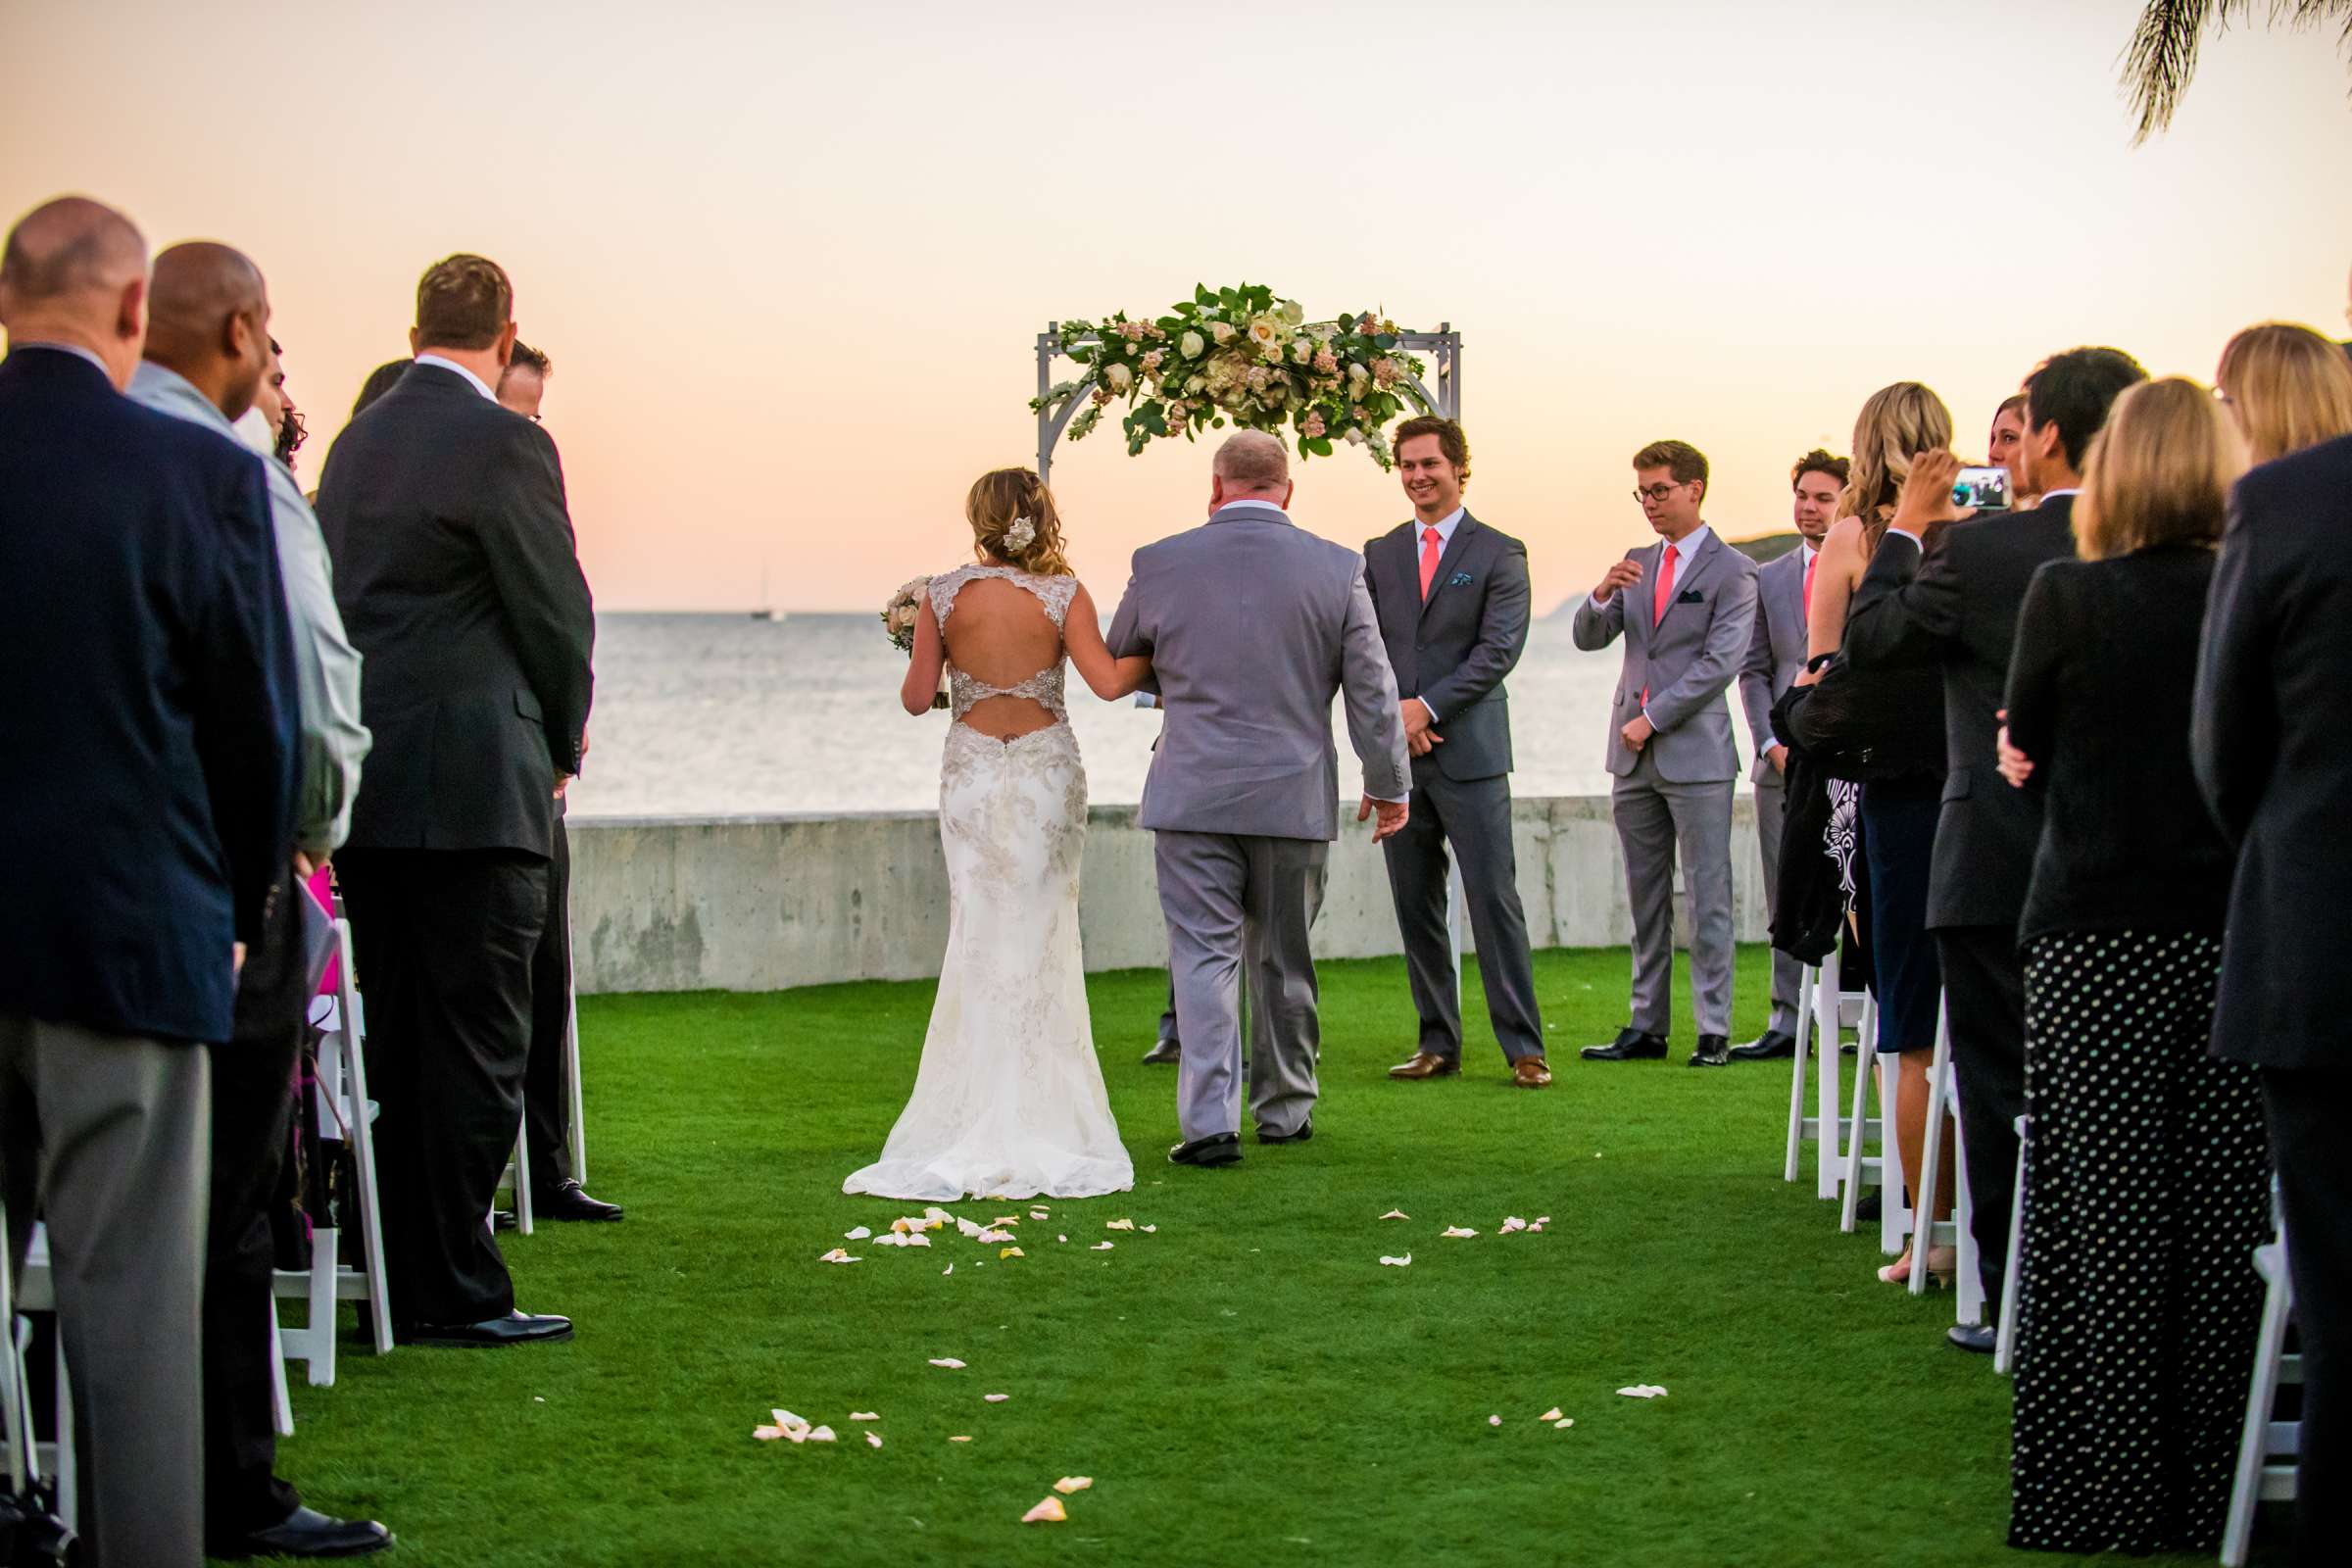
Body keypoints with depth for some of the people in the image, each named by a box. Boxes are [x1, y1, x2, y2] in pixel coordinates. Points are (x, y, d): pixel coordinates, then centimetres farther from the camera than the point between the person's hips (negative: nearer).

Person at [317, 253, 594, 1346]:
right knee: (475, 1048, -2)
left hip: (365, 786, 8)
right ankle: (458, 1295, 1)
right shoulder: (503, 444, -11)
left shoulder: (357, 442, 12)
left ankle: (407, 1285, 19)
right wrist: (561, 743, 11)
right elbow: (556, 612, -8)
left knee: (396, 1043, 13)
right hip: (473, 786, -8)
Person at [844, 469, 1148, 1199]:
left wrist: (921, 666, 20)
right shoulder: (1063, 593, -6)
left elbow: (917, 697, -1)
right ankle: (1039, 1131, 7)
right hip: (1048, 769, 0)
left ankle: (974, 1132, 3)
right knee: (1042, 940, 5)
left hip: (971, 774, 1)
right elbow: (1108, 680, -15)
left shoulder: (945, 593, -3)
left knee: (978, 940, 5)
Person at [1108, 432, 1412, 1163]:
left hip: (1193, 793, -1)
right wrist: (1389, 784, 11)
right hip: (1295, 796, 1)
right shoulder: (1337, 569, -2)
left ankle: (1209, 1122, -9)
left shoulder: (1161, 563, -2)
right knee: (1284, 959, 14)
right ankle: (1284, 1109, 24)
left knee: (1204, 956, -1)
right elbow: (1372, 691, 1)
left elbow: (1117, 663, 13)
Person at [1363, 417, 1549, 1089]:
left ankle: (1523, 1047, -3)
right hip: (1397, 755, 4)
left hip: (1470, 754, -4)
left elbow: (1499, 649, -8)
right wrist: (1389, 717, -7)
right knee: (1415, 906, 6)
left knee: (1494, 899, -7)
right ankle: (1438, 1043, 14)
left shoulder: (1499, 554, 1)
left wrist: (1427, 706, -14)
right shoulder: (1379, 555, 13)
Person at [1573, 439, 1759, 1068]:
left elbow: (1720, 662, -12)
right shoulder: (1636, 565, 15)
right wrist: (1602, 596, -12)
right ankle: (1647, 1026, 14)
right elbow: (1588, 639, 9)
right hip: (1635, 757, 6)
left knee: (1708, 898, -3)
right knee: (1646, 898, 9)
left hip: (1695, 754, -6)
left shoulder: (1732, 571, -5)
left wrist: (1652, 719, -13)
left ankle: (1714, 1031, -1)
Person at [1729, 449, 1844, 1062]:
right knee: (1787, 898, 5)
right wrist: (1772, 743, 0)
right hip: (1783, 759, 4)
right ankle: (1787, 1022, 9)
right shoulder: (1769, 578, 15)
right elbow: (1753, 670, 13)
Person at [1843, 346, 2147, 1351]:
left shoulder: (1982, 551, -15)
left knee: (2001, 1087, 4)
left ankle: (2017, 1303, 6)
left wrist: (1907, 529, 10)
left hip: (2000, 863, -4)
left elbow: (1869, 643, -3)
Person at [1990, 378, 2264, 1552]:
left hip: (2097, 940, -2)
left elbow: (2025, 753, 5)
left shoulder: (2069, 598, -7)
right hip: (2236, 934, 2)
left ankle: (2099, 1500, 5)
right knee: (2219, 1231, 6)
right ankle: (2203, 1498, 11)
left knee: (2101, 1232, 3)